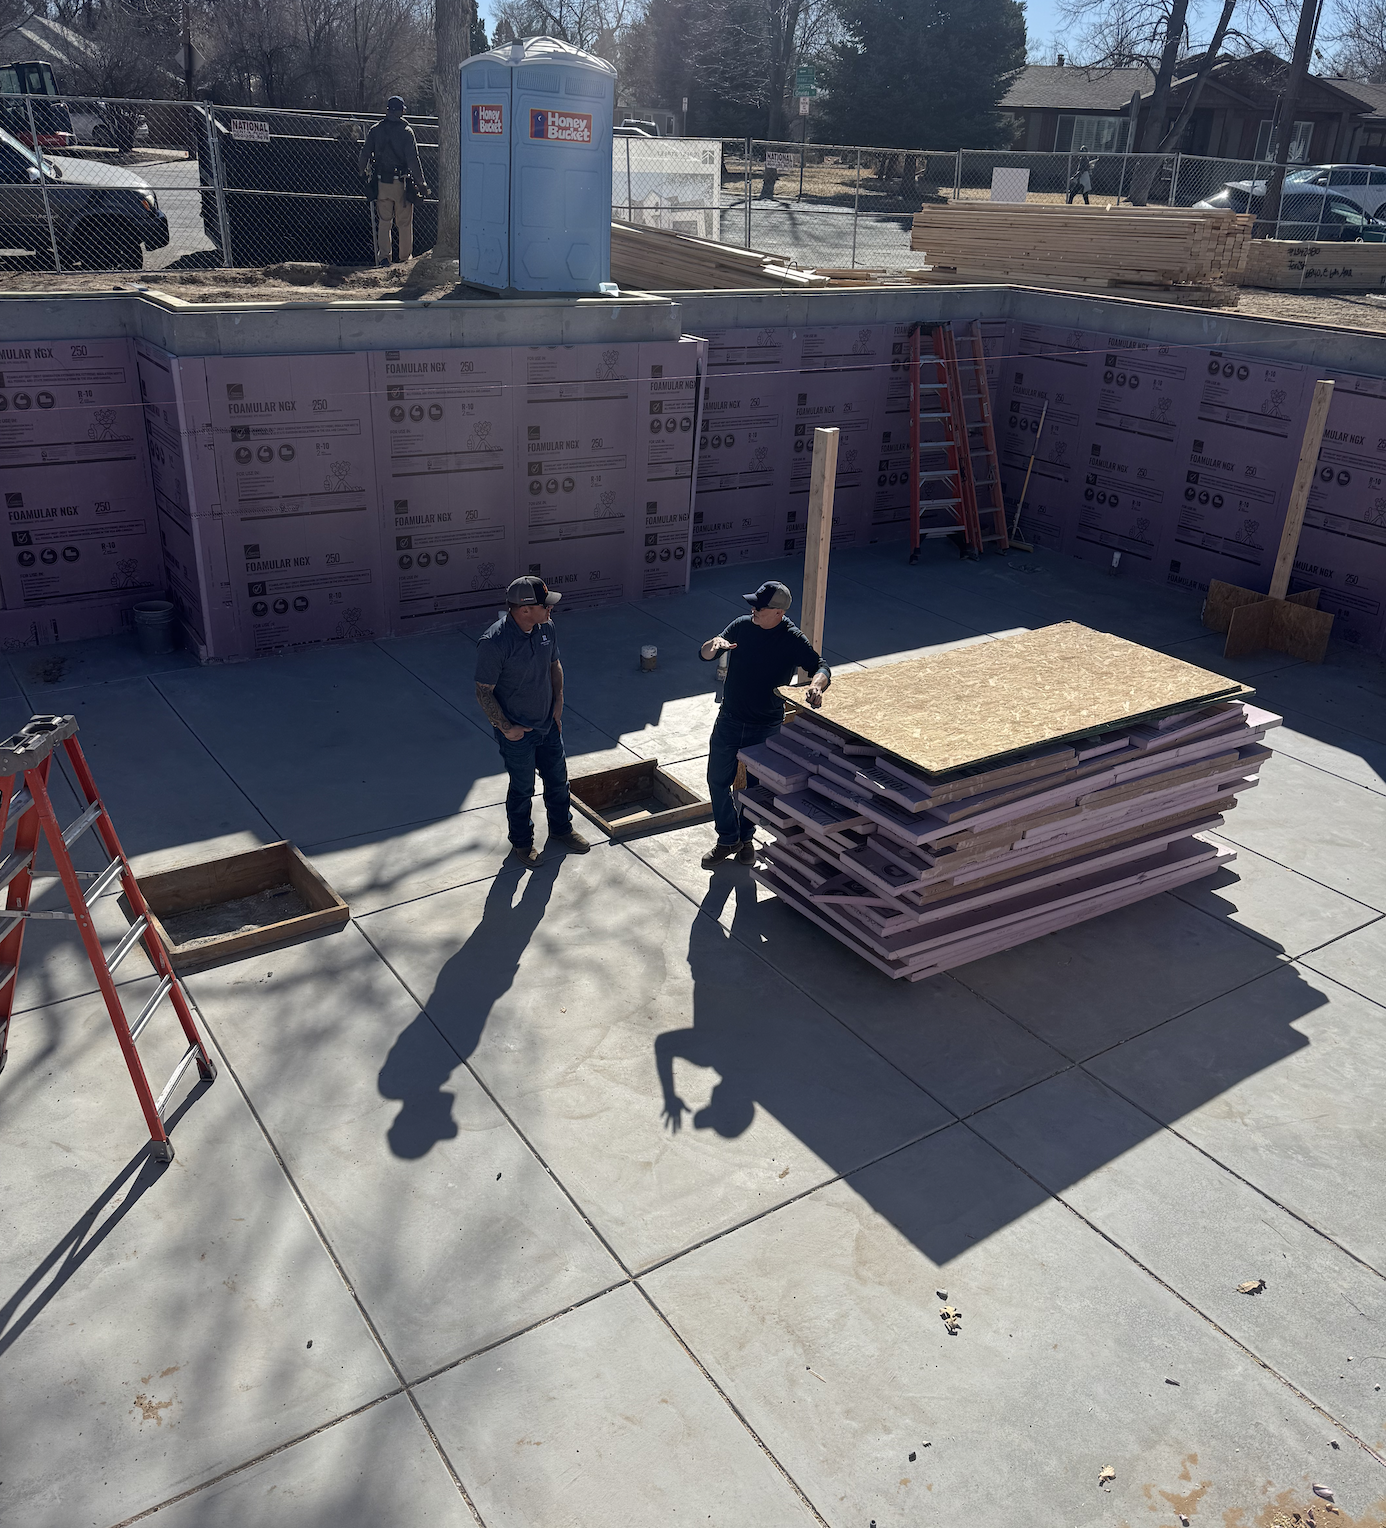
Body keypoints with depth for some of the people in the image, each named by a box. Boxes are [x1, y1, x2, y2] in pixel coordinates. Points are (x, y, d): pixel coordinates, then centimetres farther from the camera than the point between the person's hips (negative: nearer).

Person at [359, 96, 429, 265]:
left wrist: (364, 174, 21)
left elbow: (365, 155, 6)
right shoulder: (406, 131, -10)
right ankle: (405, 258, 14)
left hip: (381, 182, 4)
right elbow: (413, 160, -14)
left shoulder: (375, 130, 2)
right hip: (401, 183, -3)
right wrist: (421, 184, -8)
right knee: (405, 223, 7)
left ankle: (383, 257, 12)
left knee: (383, 221, 13)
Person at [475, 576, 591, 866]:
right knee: (522, 789, 12)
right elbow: (484, 692, -19)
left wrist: (558, 704, 3)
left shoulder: (546, 628, -8)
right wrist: (506, 728, -16)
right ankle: (521, 842, 35)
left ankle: (561, 829, 45)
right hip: (517, 732, -6)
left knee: (558, 779, 21)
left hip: (548, 724, 6)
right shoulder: (493, 643, -28)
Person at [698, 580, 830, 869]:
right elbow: (704, 655, 1)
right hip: (729, 721, 3)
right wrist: (714, 644, -24)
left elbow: (821, 667, -16)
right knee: (717, 781, 9)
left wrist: (816, 685, -39)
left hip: (766, 728, -3)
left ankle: (745, 837, 37)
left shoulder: (793, 640, -14)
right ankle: (728, 839, 28)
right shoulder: (742, 626, -4)